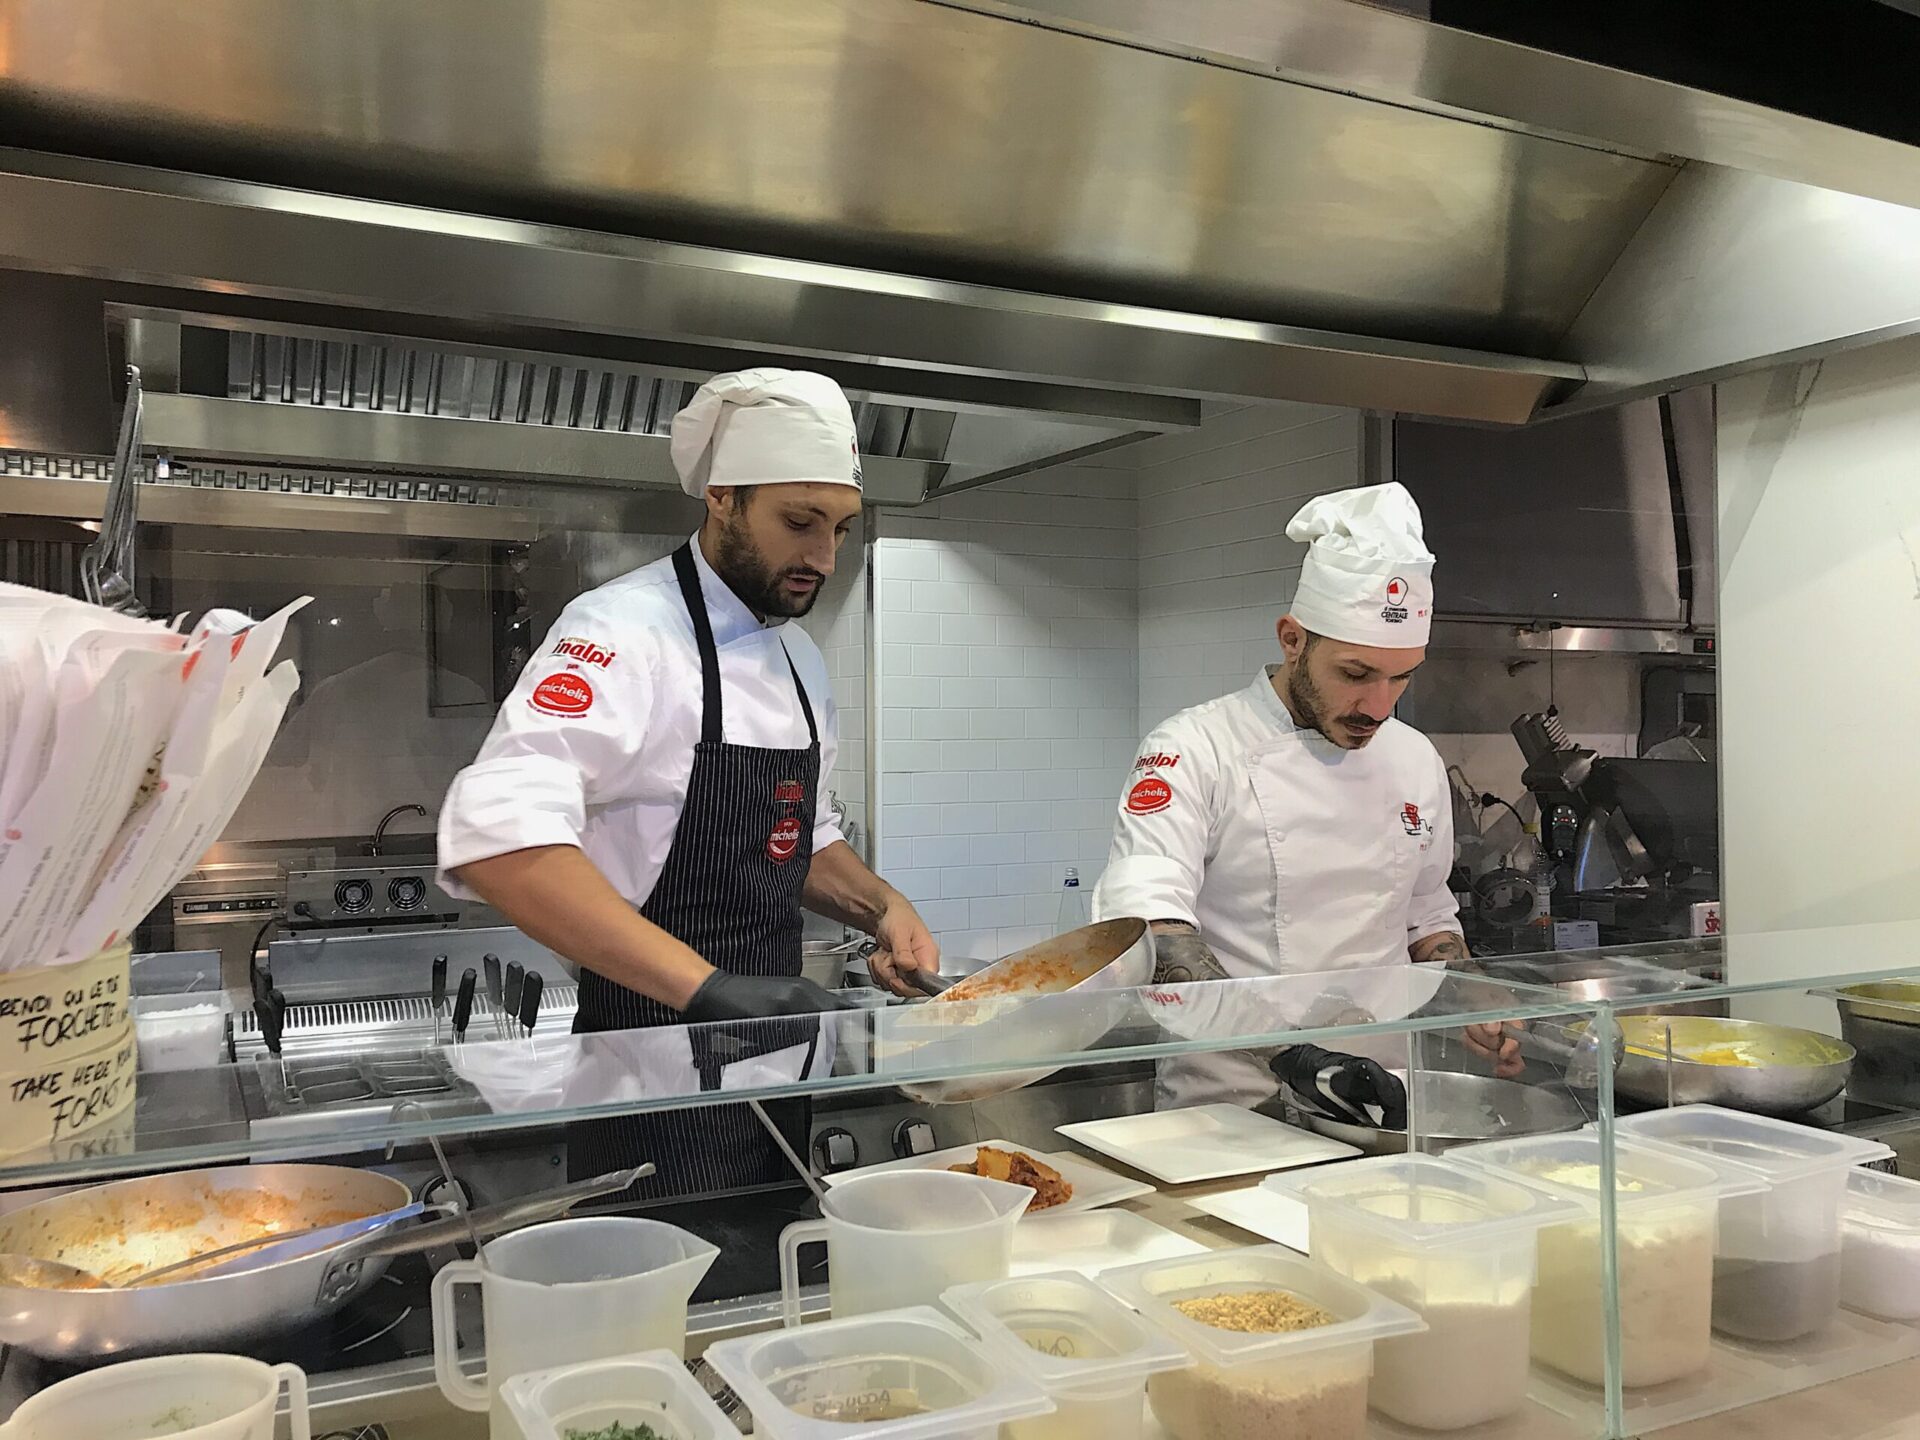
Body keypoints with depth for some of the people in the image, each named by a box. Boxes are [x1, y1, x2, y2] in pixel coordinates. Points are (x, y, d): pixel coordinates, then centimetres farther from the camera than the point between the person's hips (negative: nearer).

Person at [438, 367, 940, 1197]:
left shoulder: (799, 659, 9)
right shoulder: (626, 631, -18)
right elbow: (496, 839, -33)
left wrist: (879, 906, 1)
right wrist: (707, 987, -37)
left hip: (777, 1083, 8)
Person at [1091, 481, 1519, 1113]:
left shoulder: (1417, 760, 13)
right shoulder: (1193, 750, -8)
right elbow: (1143, 927, -22)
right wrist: (1286, 1050, -32)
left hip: (1381, 1101, 5)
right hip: (1230, 1105, -4)